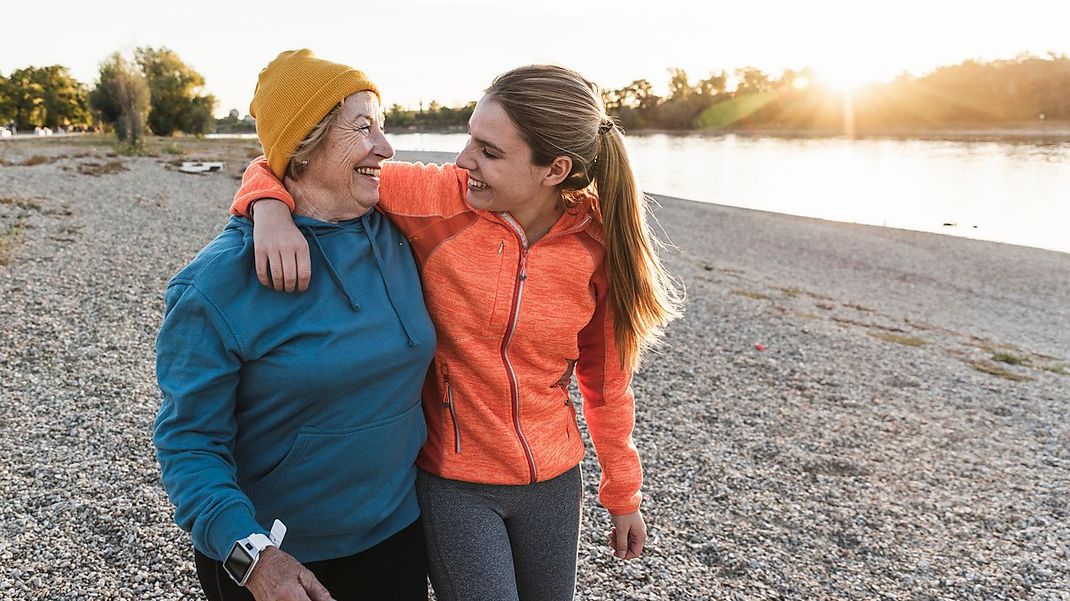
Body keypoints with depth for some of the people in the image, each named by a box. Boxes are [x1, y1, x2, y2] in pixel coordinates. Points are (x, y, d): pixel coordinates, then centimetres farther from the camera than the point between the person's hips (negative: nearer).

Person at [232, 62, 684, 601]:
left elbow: (606, 377, 1)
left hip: (553, 480, 3)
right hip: (452, 482, -2)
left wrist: (623, 494, 10)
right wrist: (272, 208, -34)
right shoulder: (439, 198, -18)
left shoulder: (598, 243, -11)